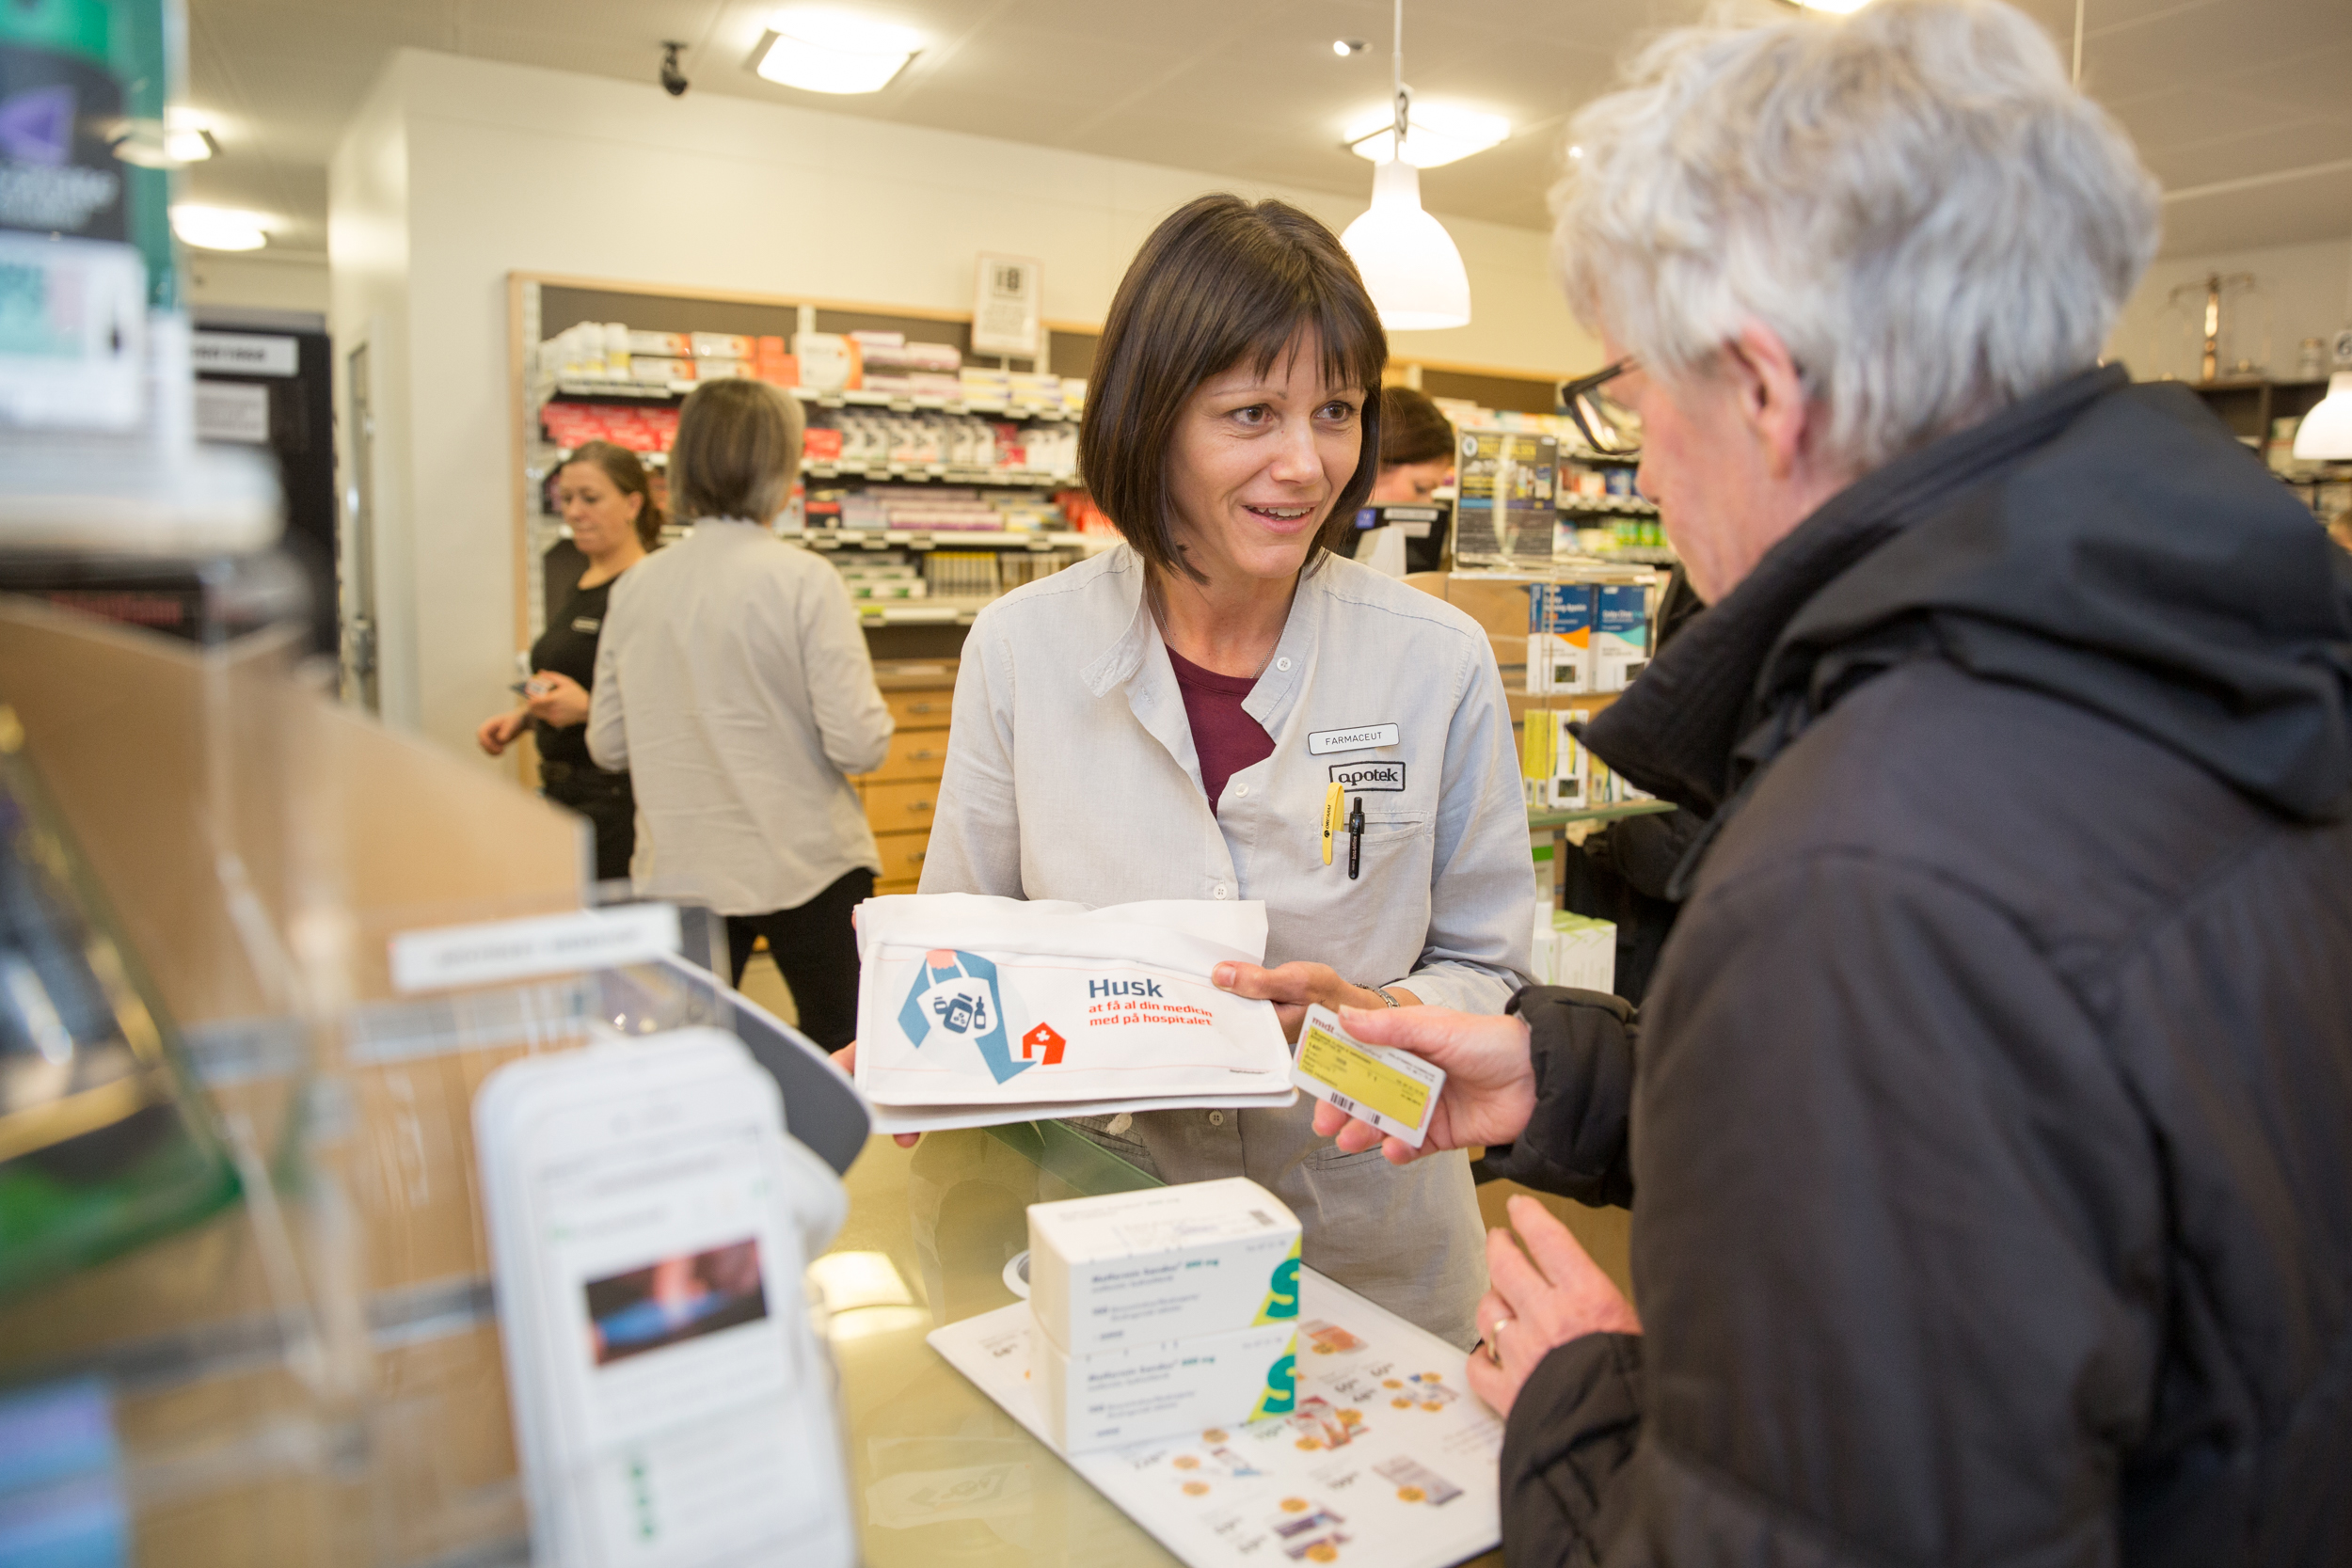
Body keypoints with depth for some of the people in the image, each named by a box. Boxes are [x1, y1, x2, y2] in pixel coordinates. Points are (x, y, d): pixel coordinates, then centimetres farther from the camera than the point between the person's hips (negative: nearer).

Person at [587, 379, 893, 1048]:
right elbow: (858, 744, -16)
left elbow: (607, 745, 8)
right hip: (805, 867, -4)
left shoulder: (635, 587, 1)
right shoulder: (804, 580, -12)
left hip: (677, 873, 4)